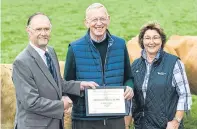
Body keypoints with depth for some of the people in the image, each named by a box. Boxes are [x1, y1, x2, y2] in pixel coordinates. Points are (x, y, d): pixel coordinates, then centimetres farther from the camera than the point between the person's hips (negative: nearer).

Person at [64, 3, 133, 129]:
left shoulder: (120, 44, 5)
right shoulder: (75, 48, -2)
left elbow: (128, 77, 15)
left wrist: (129, 88, -7)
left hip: (115, 117, 2)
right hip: (85, 118, -2)